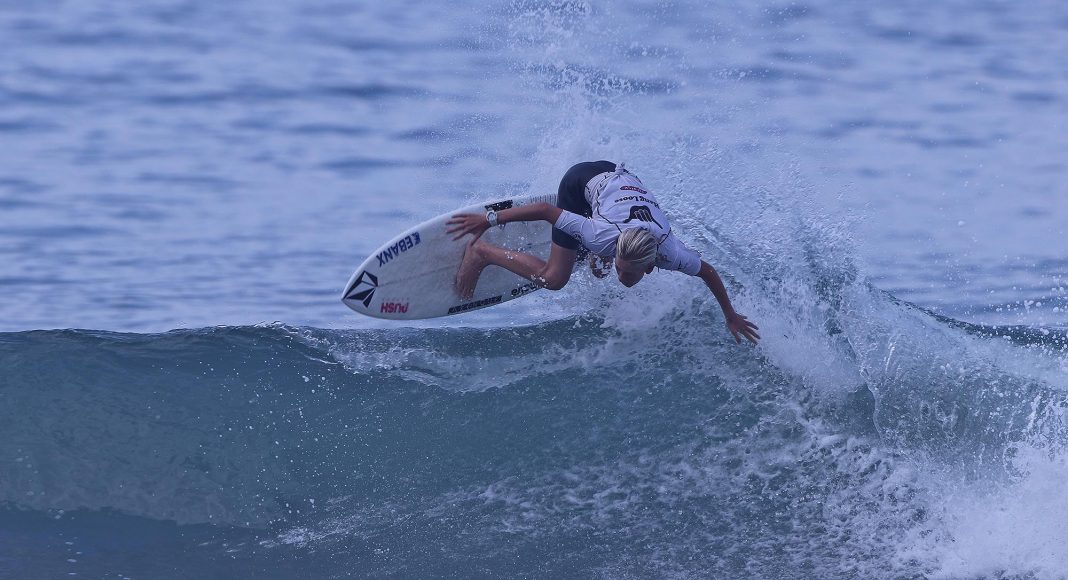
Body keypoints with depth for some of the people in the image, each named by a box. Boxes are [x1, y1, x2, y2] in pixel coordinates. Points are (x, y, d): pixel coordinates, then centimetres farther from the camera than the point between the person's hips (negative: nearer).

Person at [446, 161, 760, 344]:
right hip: (586, 181, -4)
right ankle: (481, 252, 3)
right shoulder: (605, 238, -42)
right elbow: (547, 210, -33)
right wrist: (489, 220, -26)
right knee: (552, 278, -12)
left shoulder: (670, 254, -35)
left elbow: (709, 273, -15)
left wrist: (731, 316, -2)